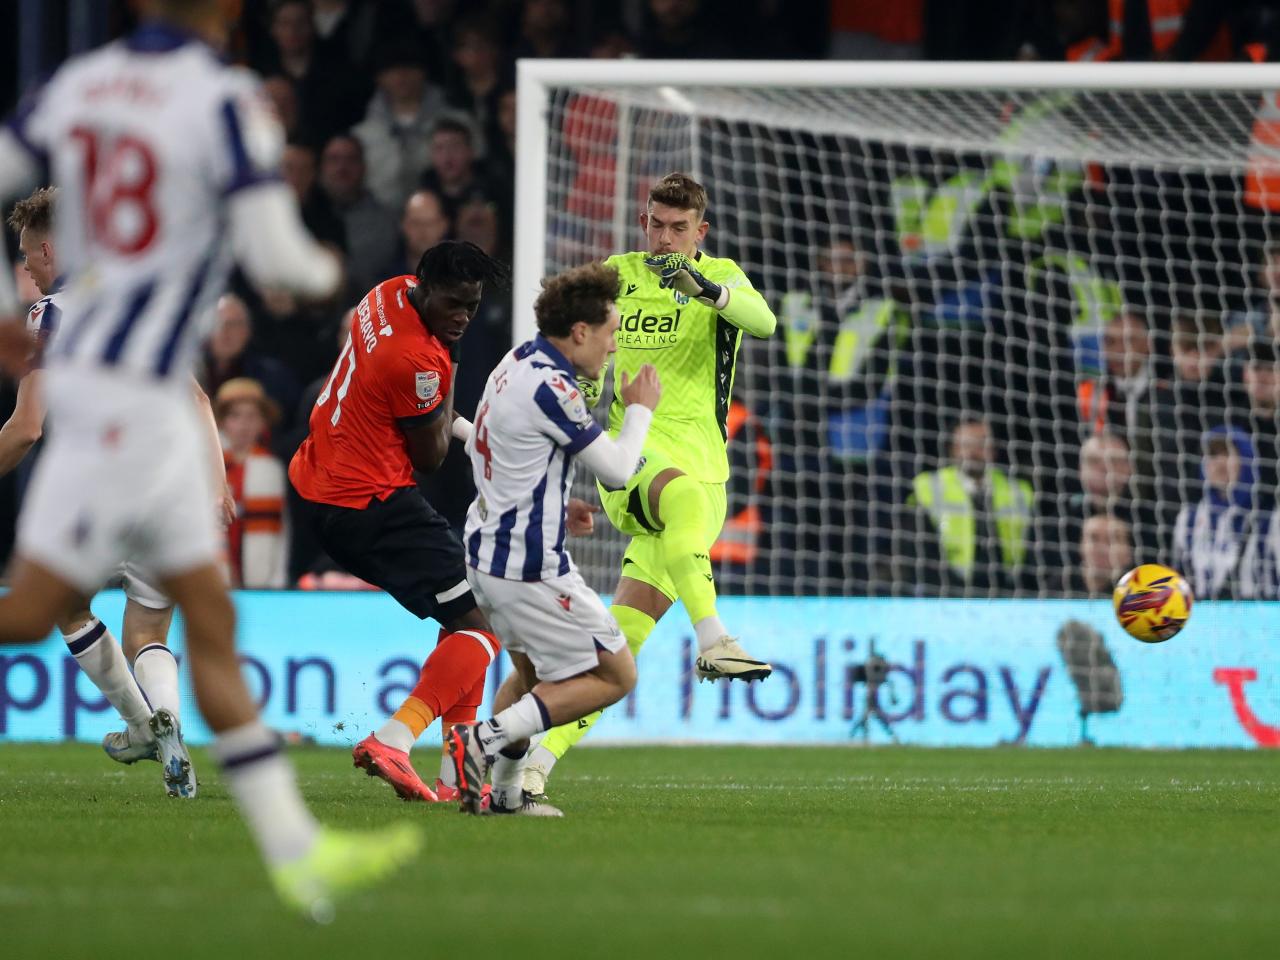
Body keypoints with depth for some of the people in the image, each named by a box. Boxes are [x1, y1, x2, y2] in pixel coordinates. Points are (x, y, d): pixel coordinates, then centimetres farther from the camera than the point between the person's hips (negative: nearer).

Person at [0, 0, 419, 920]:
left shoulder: (78, 83, 7)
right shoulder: (225, 101, -15)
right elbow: (273, 255, -16)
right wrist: (325, 271, 6)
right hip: (132, 392, -9)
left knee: (210, 617, 10)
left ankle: (298, 851, 12)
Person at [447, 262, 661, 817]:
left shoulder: (516, 365, 7)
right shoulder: (549, 389, -22)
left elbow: (476, 449, 21)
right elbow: (618, 469, -15)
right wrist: (640, 410, 3)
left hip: (486, 551, 10)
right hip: (530, 568, -10)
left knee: (533, 673, 26)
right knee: (615, 676, 0)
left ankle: (505, 791, 21)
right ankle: (485, 740, -10)